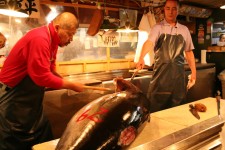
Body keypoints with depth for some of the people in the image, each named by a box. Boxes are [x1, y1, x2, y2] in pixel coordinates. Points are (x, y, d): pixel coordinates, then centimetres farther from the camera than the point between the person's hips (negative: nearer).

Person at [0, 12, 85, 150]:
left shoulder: (52, 39, 4)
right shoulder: (39, 39, -27)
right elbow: (42, 77, -29)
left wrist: (65, 80, -2)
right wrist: (71, 85, -19)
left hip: (30, 98, 10)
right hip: (13, 98, -9)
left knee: (44, 139, 16)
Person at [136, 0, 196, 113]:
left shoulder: (184, 30, 11)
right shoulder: (158, 28, -1)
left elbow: (189, 52, 14)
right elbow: (149, 42, -19)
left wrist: (193, 72, 9)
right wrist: (141, 58, -38)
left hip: (178, 73, 3)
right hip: (161, 73, -3)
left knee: (177, 108, 10)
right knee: (156, 107, 0)